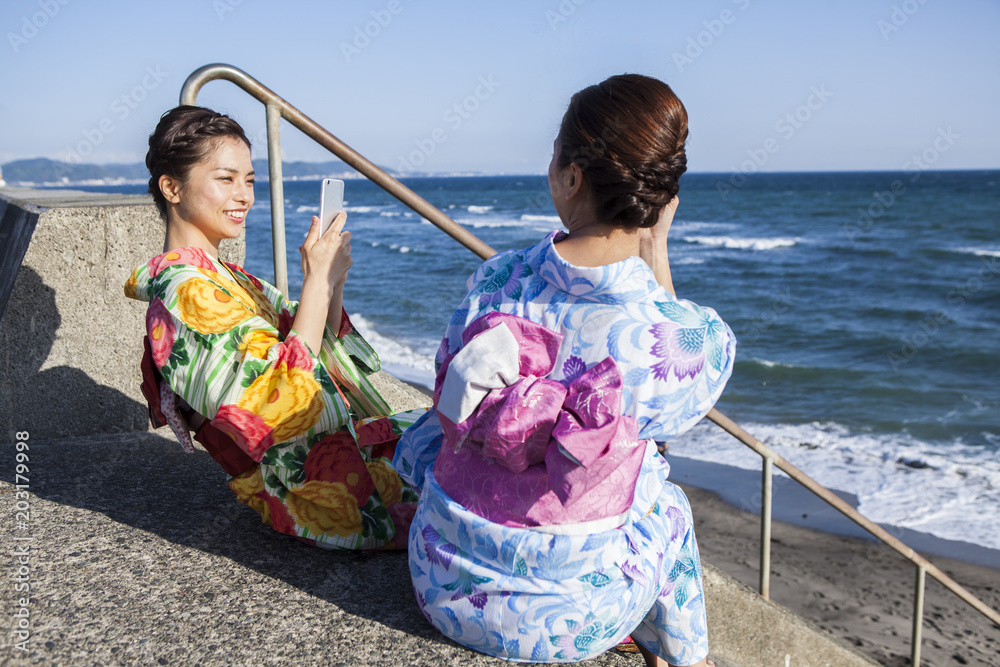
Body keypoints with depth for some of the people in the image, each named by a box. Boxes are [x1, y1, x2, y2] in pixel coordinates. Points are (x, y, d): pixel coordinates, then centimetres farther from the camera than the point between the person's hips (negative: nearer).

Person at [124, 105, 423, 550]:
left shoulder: (220, 276, 12)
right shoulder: (186, 291, -19)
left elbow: (320, 348, 11)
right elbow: (284, 400, -27)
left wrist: (333, 277, -6)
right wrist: (318, 280, -24)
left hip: (337, 442, 9)